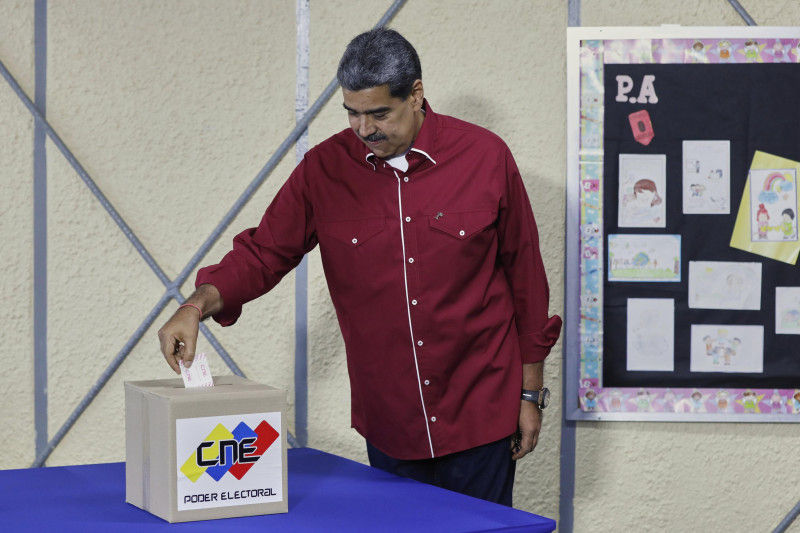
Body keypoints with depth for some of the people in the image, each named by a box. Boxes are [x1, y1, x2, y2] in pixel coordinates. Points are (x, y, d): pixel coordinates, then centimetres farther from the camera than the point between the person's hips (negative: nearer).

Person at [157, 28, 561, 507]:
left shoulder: (485, 157, -5)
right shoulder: (326, 168, -2)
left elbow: (524, 275, 1)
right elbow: (264, 252, 3)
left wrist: (531, 393, 4)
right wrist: (198, 305, -16)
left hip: (479, 418, -1)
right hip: (388, 423, 2)